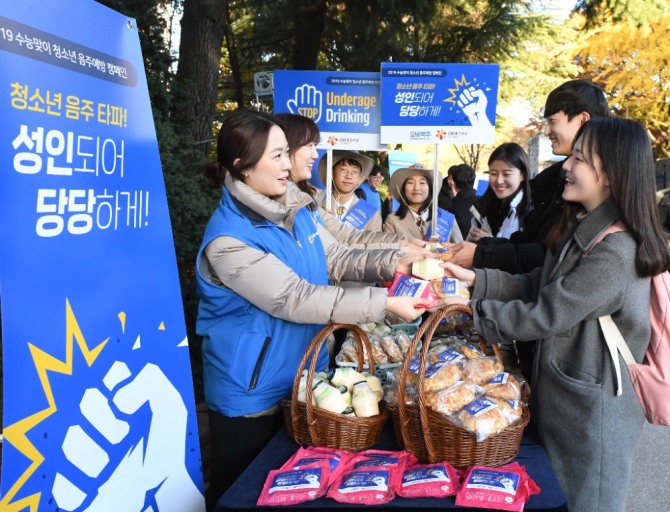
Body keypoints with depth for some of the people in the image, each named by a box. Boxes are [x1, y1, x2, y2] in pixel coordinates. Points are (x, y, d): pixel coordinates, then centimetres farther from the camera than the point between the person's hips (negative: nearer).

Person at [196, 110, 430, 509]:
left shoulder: (295, 207, -2)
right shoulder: (229, 239, -26)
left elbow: (333, 262, 6)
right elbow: (296, 299, -30)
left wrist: (394, 265, -8)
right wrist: (384, 302, -31)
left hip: (303, 376, 7)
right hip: (252, 392, -7)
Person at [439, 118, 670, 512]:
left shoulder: (614, 254, -27)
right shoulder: (583, 228, 5)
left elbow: (544, 316, -25)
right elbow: (539, 286, 5)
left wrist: (471, 310, -16)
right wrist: (475, 278, -4)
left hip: (591, 408, -9)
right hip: (561, 394, 9)